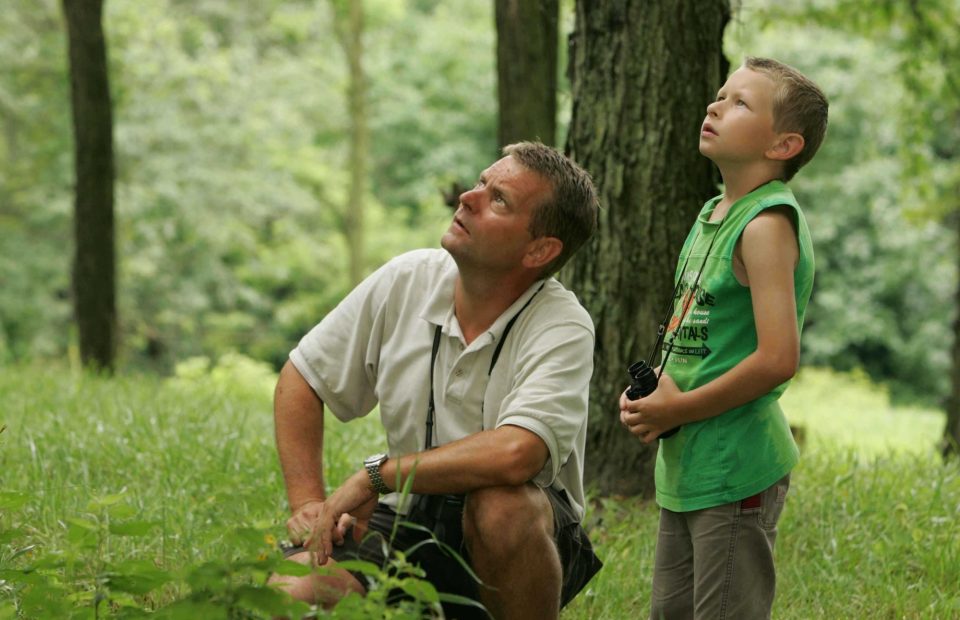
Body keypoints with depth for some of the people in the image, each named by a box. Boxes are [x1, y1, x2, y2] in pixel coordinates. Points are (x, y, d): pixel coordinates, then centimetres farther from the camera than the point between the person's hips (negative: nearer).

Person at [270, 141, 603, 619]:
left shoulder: (563, 328, -19)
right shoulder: (406, 280, -3)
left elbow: (514, 454, -36)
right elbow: (300, 381, 9)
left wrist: (374, 476, -26)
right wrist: (308, 503, -3)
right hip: (407, 522, 4)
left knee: (501, 505, -38)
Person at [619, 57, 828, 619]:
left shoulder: (768, 225, -16)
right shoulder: (712, 215, 11)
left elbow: (778, 359, -24)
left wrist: (677, 410, -14)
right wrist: (650, 393, 3)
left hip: (737, 467, -9)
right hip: (685, 467, 9)